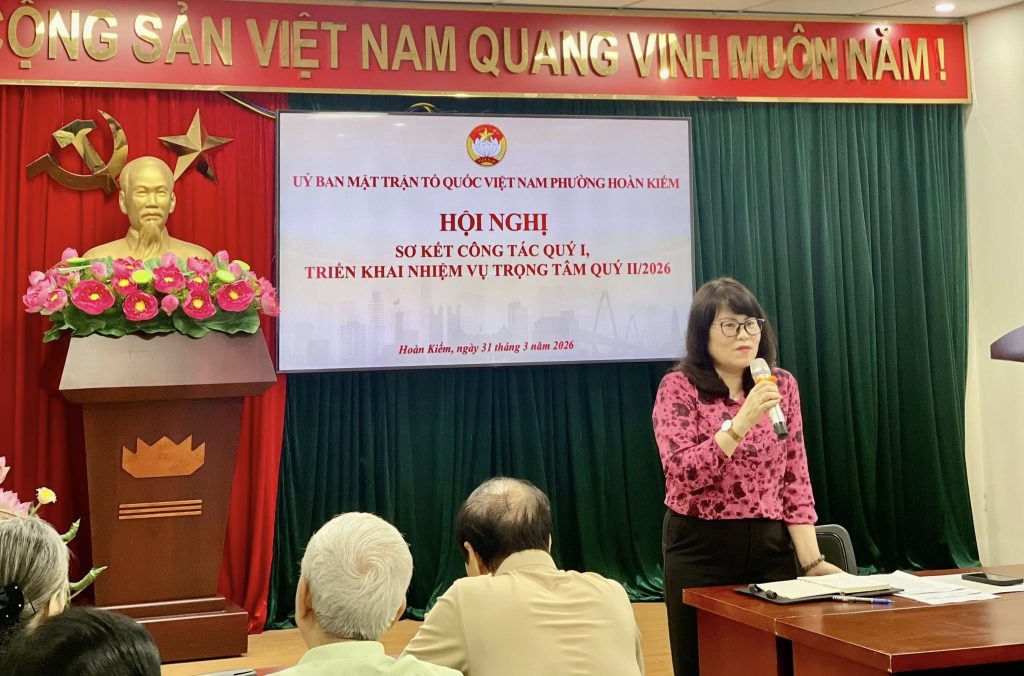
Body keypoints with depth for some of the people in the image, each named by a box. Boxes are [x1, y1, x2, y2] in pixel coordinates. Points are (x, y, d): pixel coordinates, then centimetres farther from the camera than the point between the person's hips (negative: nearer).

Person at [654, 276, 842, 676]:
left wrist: (810, 560, -4)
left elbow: (795, 479, 4)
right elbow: (683, 474, -19)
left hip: (771, 546, 3)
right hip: (701, 548, -3)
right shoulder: (678, 387, -7)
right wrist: (740, 422, -28)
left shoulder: (782, 385, 5)